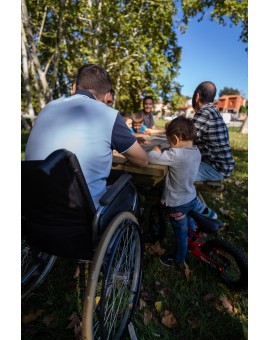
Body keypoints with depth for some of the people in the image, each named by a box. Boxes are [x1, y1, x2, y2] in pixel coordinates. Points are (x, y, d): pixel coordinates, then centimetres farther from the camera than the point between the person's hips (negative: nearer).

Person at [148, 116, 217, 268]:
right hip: (191, 197, 5)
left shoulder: (175, 154, -30)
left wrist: (156, 151, -4)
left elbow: (151, 157, -24)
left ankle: (179, 259, 41)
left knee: (181, 233, 18)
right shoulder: (196, 151, -5)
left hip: (177, 203, -4)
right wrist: (163, 153, -4)